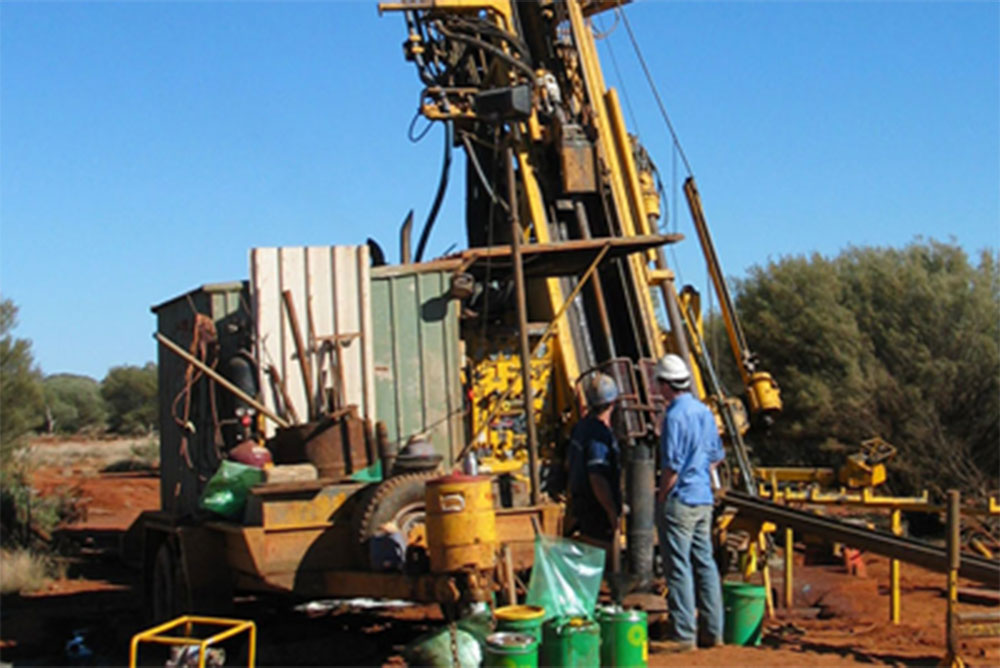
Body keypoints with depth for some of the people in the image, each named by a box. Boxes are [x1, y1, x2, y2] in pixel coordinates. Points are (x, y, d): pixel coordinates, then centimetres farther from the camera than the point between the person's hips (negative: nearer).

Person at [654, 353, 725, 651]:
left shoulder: (675, 416, -16)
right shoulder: (705, 412, 10)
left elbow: (672, 465, -18)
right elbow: (715, 457, 17)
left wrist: (661, 497, -8)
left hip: (679, 501, -8)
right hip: (704, 499, 8)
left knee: (679, 568, -3)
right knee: (705, 563, 12)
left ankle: (684, 635, -1)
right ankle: (713, 631, 17)